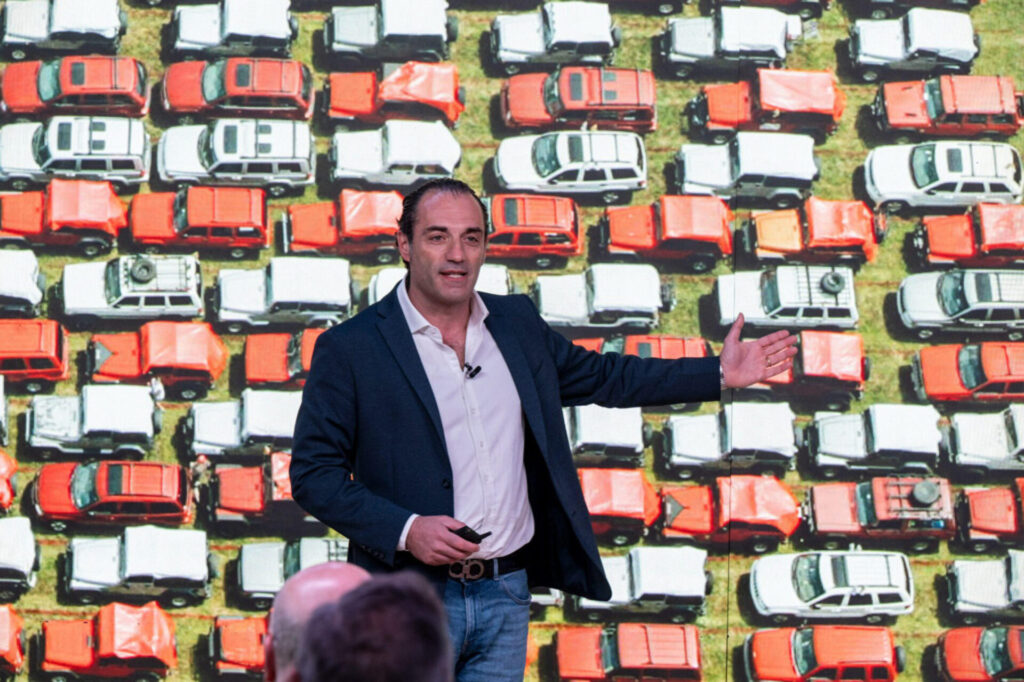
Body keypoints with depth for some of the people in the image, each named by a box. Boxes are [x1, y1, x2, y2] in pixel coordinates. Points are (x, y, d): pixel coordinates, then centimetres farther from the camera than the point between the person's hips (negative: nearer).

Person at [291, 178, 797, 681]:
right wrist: (404, 530, -18)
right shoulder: (349, 348, -5)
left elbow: (600, 376, 25)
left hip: (506, 596, 4)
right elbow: (314, 473, -6)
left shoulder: (517, 323, 11)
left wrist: (719, 373, 21)